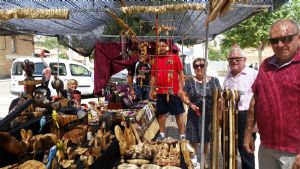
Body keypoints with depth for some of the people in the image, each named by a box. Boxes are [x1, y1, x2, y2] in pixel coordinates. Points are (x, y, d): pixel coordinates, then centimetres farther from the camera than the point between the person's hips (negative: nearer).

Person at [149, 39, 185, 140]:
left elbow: (181, 73, -3)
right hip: (160, 91, 4)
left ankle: (182, 135, 13)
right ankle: (162, 134, 27)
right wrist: (152, 90, 10)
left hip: (173, 91, -4)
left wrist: (181, 88, -10)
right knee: (161, 113, 12)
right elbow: (153, 76, 14)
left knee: (179, 113, 3)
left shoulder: (175, 57, -2)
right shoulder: (156, 59, 9)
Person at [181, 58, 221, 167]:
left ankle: (204, 159, 36)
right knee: (194, 138, 7)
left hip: (210, 114, 1)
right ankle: (193, 157, 33)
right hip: (194, 115, -1)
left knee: (207, 138, 12)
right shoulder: (189, 81, -3)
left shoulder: (214, 80, 0)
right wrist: (190, 104, -16)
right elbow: (183, 95, 2)